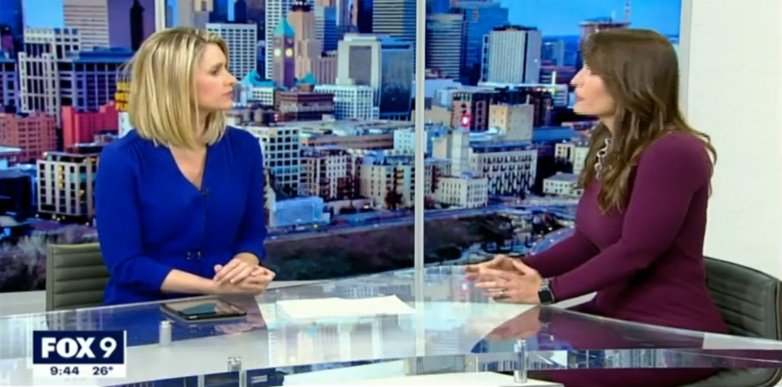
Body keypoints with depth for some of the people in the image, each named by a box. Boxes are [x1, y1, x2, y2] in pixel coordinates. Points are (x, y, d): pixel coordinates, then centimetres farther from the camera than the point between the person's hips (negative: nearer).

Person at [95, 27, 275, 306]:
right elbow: (125, 264, -11)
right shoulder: (121, 160, -9)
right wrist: (215, 286, -20)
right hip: (142, 311, -3)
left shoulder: (244, 149, 3)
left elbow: (252, 234, 9)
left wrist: (243, 267, -13)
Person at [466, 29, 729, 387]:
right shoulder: (610, 146, 10)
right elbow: (587, 239, 11)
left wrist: (547, 291, -18)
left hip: (673, 334, -8)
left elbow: (634, 251, -22)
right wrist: (524, 267, -4)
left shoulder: (673, 153, -20)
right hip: (616, 316, 8)